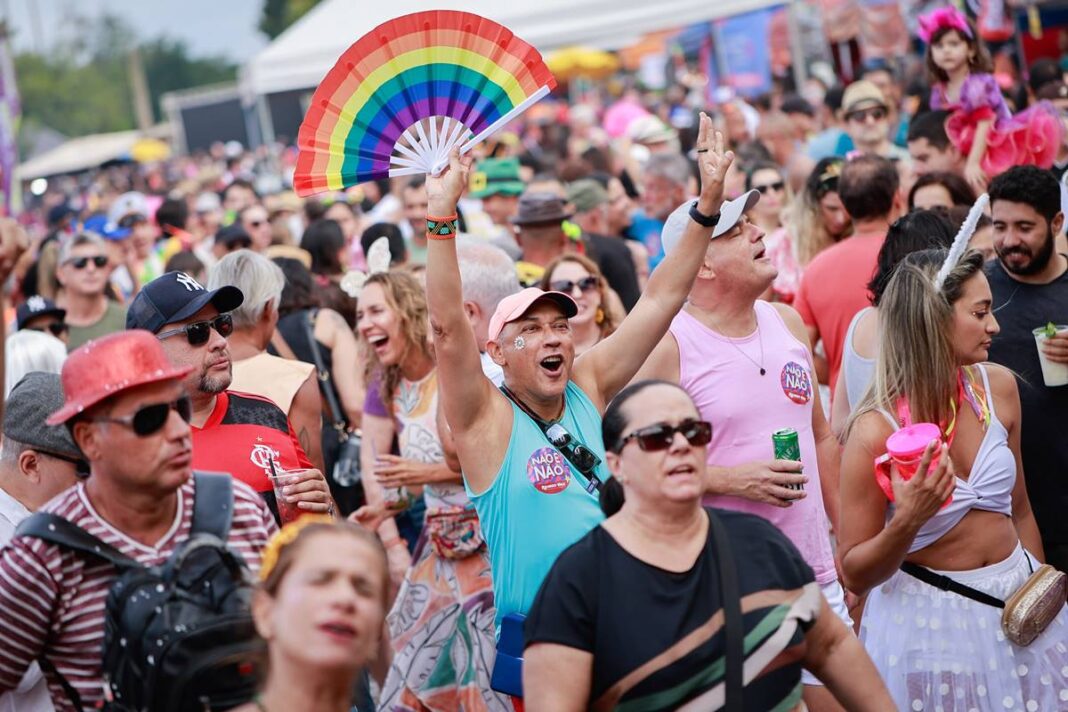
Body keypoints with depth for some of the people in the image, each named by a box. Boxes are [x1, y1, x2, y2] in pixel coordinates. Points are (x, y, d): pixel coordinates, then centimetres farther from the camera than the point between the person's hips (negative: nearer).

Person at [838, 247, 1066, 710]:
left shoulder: (998, 387, -5)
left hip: (1019, 603, 5)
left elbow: (1018, 510, 10)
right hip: (929, 617, -5)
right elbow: (855, 576, -14)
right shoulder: (876, 430, -20)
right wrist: (906, 522, -30)